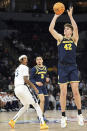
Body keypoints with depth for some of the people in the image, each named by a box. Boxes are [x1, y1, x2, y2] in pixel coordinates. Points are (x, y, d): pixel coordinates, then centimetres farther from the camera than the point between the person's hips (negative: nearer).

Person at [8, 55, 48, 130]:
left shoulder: (17, 69, 24)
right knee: (36, 105, -7)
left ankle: (13, 121, 15)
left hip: (16, 89, 9)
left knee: (26, 106, 23)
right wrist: (34, 87, -11)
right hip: (23, 87, -9)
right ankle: (42, 124, -18)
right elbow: (26, 79, -14)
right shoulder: (25, 67, -3)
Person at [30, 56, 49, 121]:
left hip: (43, 87, 7)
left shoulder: (45, 68, 10)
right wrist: (36, 82, -25)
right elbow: (31, 79, -7)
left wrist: (47, 79, -2)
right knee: (42, 100, -23)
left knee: (46, 102, 6)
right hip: (37, 86, -7)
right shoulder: (34, 69, -7)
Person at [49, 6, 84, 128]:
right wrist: (56, 16, -3)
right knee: (63, 93, 0)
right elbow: (51, 29, -4)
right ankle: (63, 116, 6)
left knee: (76, 91, -5)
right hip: (62, 67, 1)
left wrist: (71, 16, -12)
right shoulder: (60, 39, 9)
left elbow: (76, 29, -11)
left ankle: (80, 114, 5)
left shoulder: (74, 39, 8)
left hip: (73, 67, 0)